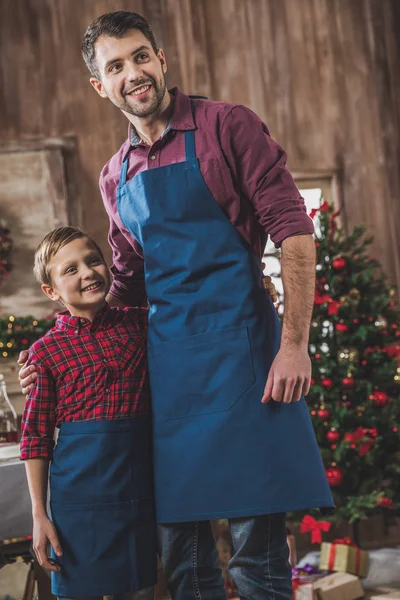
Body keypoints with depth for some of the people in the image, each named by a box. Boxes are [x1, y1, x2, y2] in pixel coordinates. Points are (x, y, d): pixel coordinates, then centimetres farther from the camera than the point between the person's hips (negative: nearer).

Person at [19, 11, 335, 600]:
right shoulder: (115, 178, 16)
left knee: (257, 548, -4)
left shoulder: (226, 126, 0)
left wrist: (294, 345, -16)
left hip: (239, 344, -5)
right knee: (180, 548, 7)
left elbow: (292, 230, -7)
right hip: (165, 362, 5)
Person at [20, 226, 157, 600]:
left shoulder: (139, 324, 4)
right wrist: (39, 514, -3)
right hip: (80, 487, -3)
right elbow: (35, 438, -1)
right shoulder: (47, 351, -4)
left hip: (139, 481, 3)